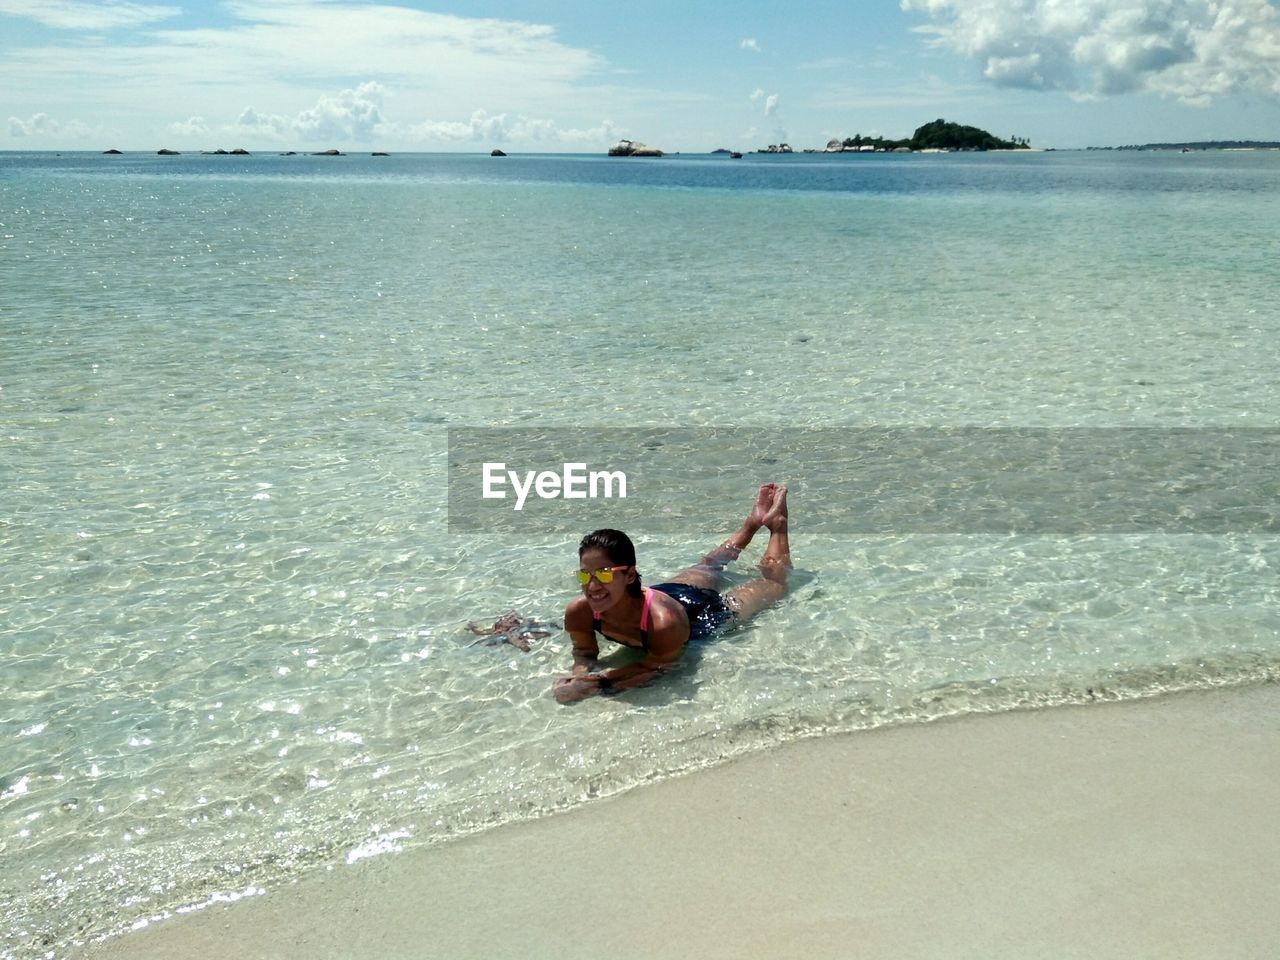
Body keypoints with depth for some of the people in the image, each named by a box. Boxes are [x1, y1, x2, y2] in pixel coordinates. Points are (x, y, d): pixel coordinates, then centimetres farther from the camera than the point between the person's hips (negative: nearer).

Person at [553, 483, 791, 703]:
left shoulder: (664, 623, -49)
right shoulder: (578, 612, -36)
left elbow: (655, 667, -34)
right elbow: (584, 652, -18)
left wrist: (599, 684, -50)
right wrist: (579, 677, -41)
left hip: (710, 612, -4)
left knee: (773, 583, 25)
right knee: (708, 568, 37)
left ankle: (776, 523, 47)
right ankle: (753, 522, 59)